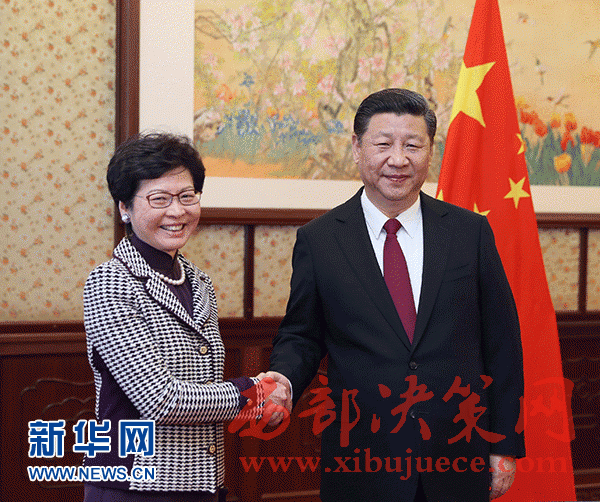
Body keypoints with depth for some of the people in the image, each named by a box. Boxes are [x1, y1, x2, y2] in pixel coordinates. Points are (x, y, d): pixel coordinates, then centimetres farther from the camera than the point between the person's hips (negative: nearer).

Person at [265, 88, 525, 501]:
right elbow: (301, 337, 6)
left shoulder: (471, 231, 2)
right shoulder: (317, 240, 0)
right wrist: (284, 380, -16)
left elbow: (502, 344, 4)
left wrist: (505, 446, 2)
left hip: (458, 459, 1)